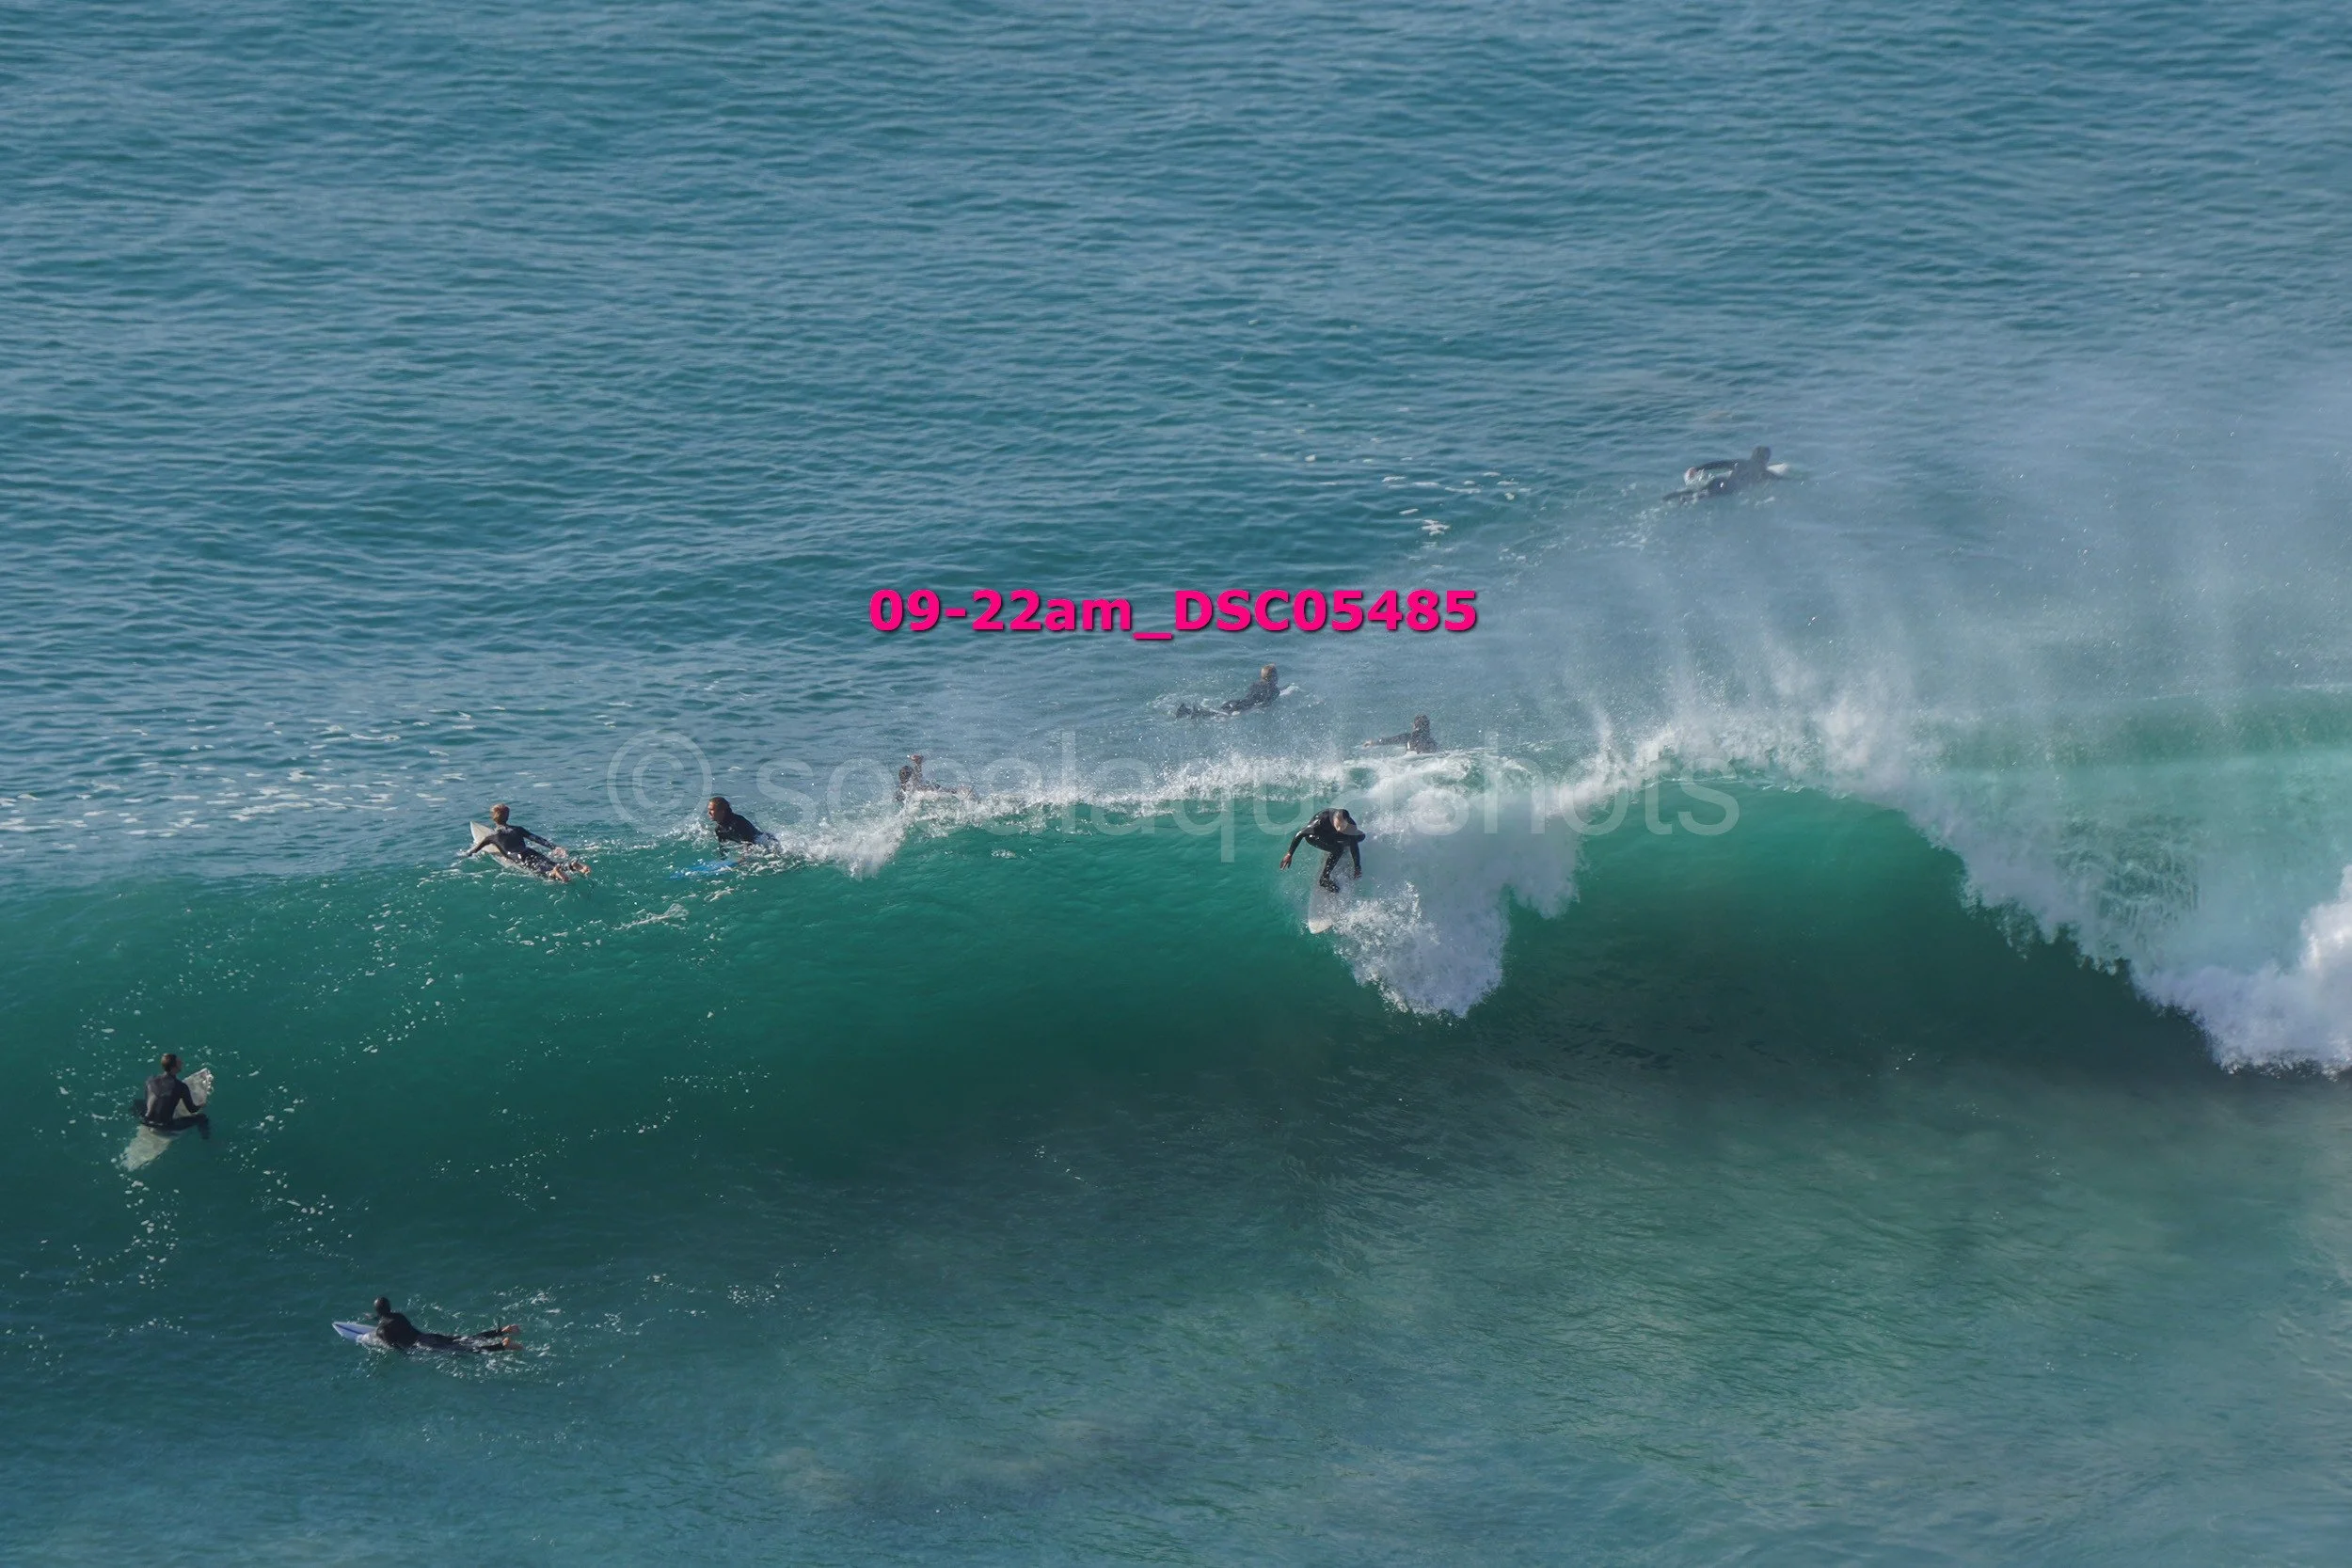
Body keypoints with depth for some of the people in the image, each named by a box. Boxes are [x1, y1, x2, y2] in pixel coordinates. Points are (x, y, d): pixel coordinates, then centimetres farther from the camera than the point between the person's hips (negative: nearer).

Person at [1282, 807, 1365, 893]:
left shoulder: (1351, 824, -32)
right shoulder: (1322, 821, -42)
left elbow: (1354, 847, -21)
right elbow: (1299, 834, -32)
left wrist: (1357, 867, -22)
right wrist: (1289, 854, -30)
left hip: (1332, 835, 5)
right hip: (1313, 836, -5)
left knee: (1361, 836, -7)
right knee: (1337, 849, -30)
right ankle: (1323, 880, -19)